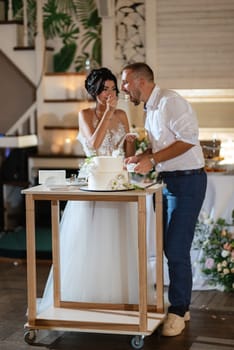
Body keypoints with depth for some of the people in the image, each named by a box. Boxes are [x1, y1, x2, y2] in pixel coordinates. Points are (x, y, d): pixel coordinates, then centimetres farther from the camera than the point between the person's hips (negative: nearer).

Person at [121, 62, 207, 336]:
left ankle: (178, 310, 3)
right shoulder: (150, 109, 14)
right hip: (166, 181, 10)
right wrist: (142, 157, 3)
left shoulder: (170, 102, -14)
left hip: (186, 181, -9)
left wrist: (152, 160, -20)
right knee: (167, 247, 12)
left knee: (176, 249, -8)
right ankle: (180, 305, 23)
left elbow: (188, 139, -21)